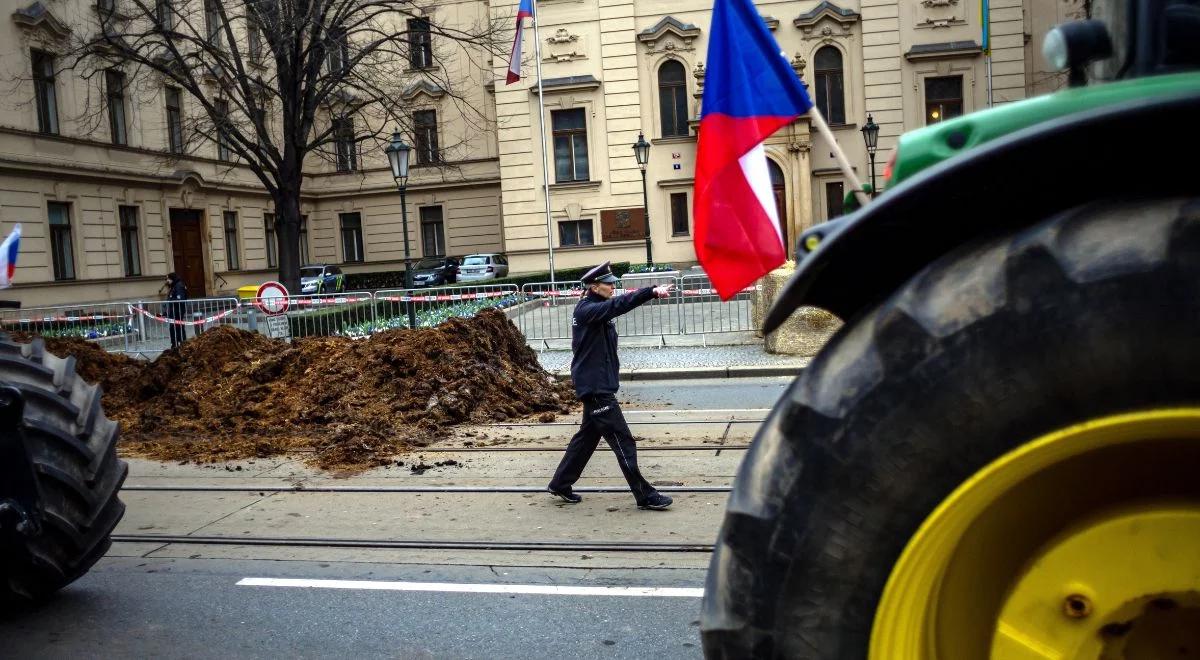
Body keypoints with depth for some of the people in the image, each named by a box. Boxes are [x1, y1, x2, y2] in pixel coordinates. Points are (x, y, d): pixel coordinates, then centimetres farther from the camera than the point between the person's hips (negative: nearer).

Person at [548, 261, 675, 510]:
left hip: (600, 384, 10)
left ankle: (560, 484, 29)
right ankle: (644, 496, -1)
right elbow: (618, 305, -32)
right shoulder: (586, 310, -19)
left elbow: (618, 304, 5)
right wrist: (652, 292, -42)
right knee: (622, 441, -7)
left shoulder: (599, 309, 17)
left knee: (588, 435, 18)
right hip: (595, 386, -10)